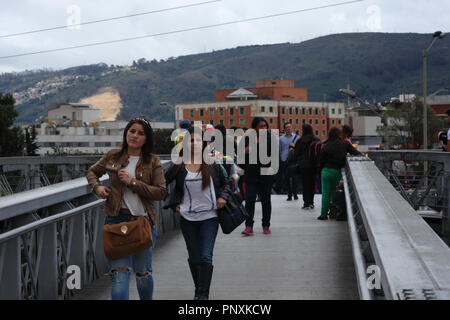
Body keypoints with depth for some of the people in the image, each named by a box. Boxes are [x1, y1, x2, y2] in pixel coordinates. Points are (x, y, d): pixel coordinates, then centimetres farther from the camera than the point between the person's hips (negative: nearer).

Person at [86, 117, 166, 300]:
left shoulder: (152, 162, 3)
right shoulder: (113, 157, 7)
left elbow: (161, 192, -7)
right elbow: (92, 172, 24)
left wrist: (133, 182, -14)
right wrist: (97, 187, 3)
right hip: (117, 219, 0)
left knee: (143, 272, 12)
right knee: (119, 272, -11)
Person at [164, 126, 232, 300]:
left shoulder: (212, 165, 0)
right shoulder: (178, 167, -2)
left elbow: (227, 182, 14)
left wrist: (222, 196, -3)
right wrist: (174, 204, 2)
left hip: (209, 216, -1)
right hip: (187, 218, 1)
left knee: (206, 257, -10)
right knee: (194, 258, 11)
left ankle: (204, 294, -4)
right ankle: (198, 291, 28)